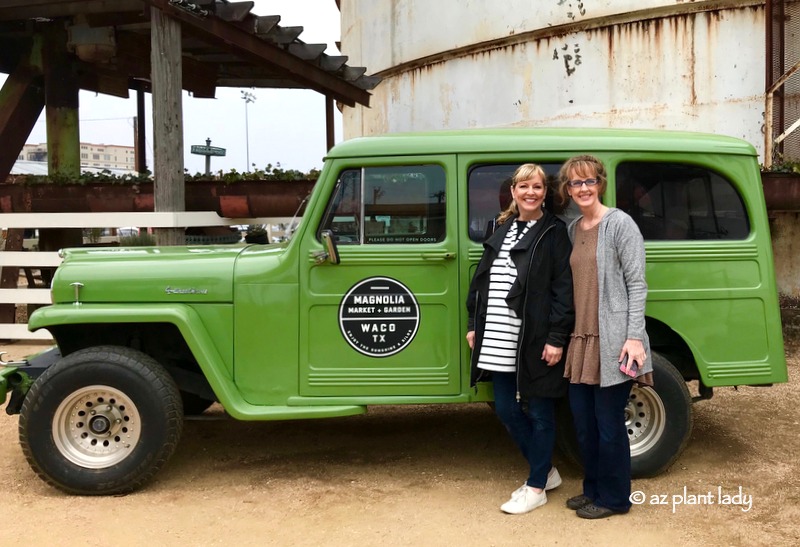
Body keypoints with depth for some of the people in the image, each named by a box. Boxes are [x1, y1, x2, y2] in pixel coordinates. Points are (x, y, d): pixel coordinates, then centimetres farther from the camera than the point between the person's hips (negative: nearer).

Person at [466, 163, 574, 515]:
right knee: (506, 410, 12)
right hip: (499, 341, 7)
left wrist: (557, 338, -16)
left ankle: (536, 487, 21)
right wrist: (474, 324, 12)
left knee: (539, 412, 6)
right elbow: (481, 278, 16)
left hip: (536, 340, -7)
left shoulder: (554, 232, -5)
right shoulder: (502, 229, 13)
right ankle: (545, 471, 32)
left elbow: (564, 289, -11)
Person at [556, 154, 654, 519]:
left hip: (612, 341, -7)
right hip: (582, 339, 7)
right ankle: (593, 489, 30)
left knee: (609, 423, 2)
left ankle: (615, 498, 18)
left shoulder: (620, 224, -7)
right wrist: (568, 334, 13)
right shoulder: (573, 229, 13)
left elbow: (637, 284, -10)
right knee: (582, 419, 13)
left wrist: (634, 337, -17)